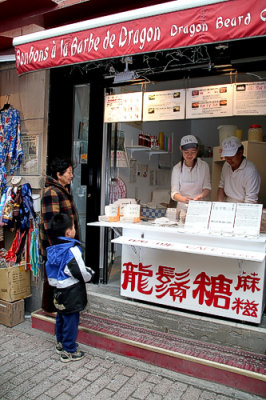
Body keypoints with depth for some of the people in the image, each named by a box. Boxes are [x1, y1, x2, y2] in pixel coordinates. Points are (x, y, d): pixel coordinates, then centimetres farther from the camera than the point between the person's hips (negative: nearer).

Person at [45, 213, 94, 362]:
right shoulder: (72, 250, -24)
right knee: (71, 320, 5)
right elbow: (82, 274, -21)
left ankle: (60, 343, 40)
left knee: (61, 317, 23)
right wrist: (90, 272, 0)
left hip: (58, 291, 9)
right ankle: (69, 351, 17)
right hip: (71, 293, -8)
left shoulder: (53, 249, 2)